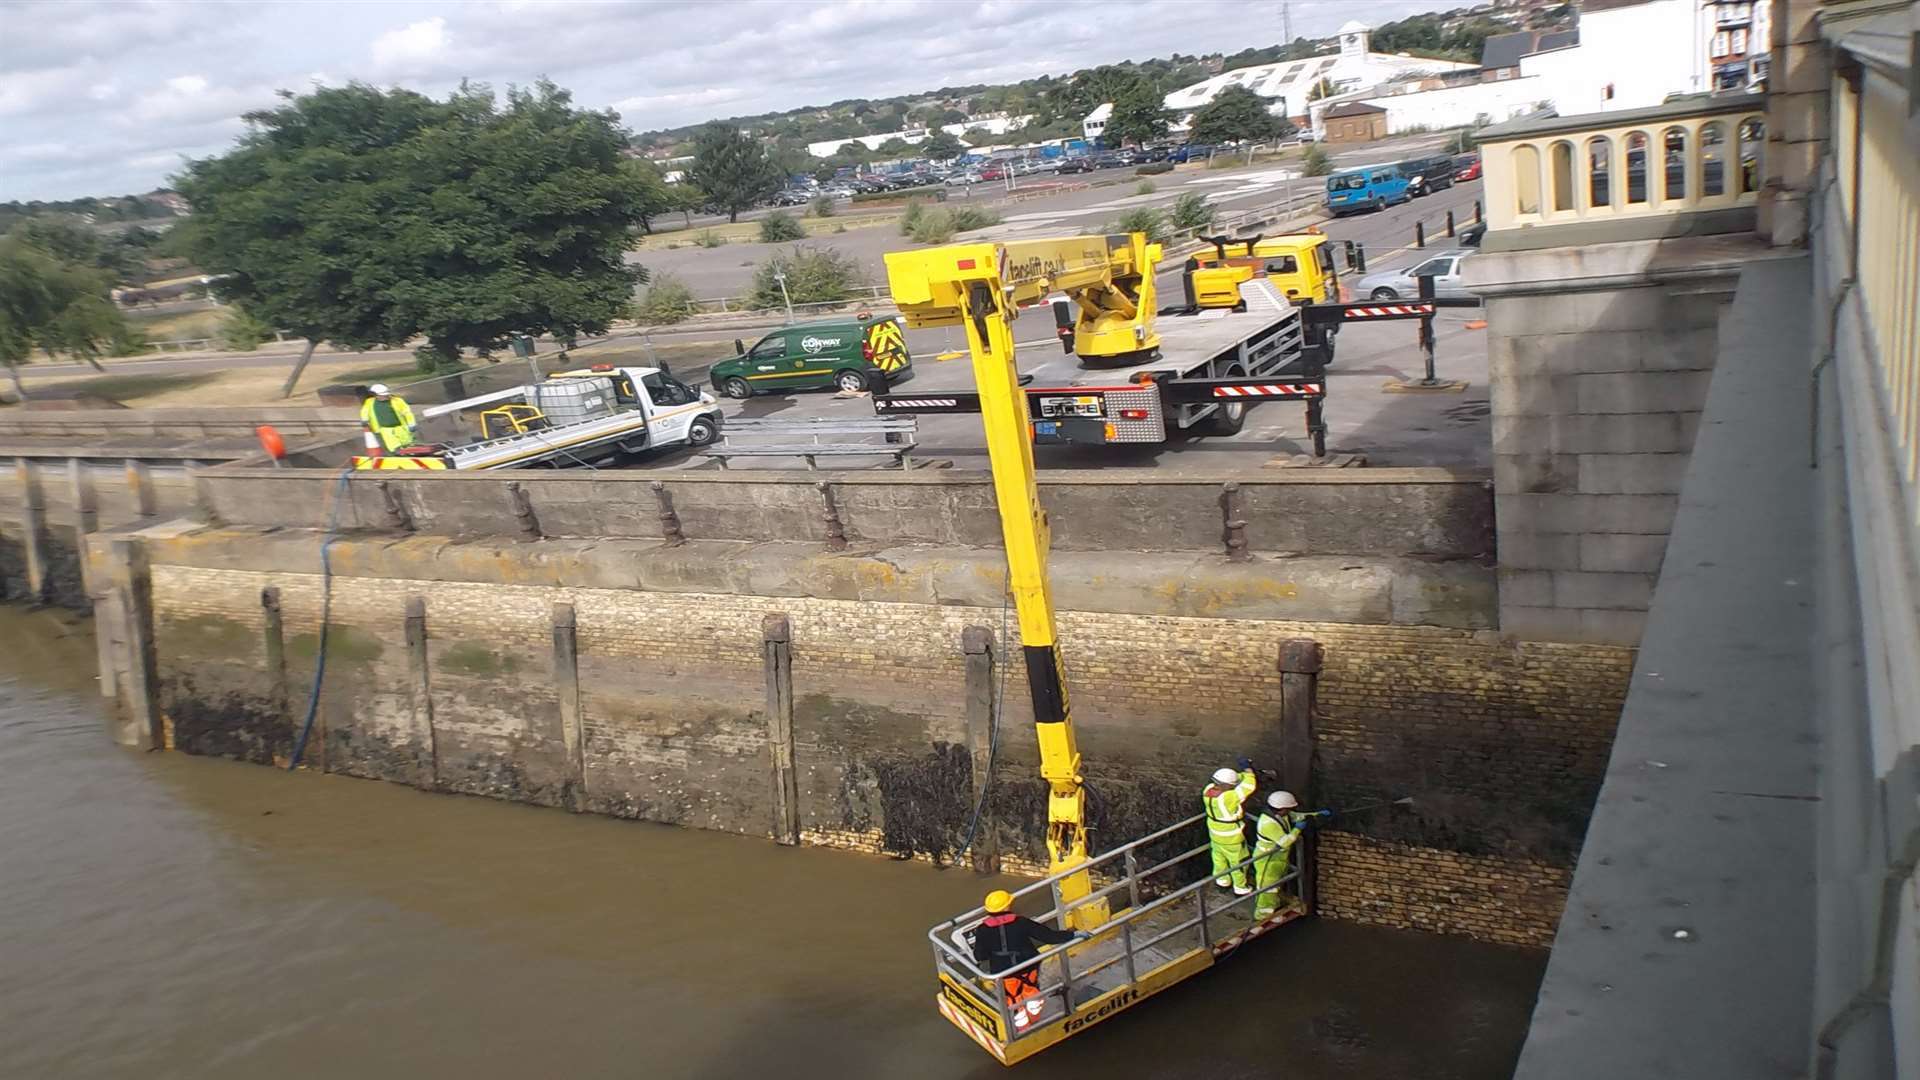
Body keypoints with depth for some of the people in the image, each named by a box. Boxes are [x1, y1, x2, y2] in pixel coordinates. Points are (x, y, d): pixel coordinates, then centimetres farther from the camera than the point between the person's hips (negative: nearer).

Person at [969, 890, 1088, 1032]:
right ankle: (1035, 1021, 46)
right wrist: (1073, 935, -11)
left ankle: (1023, 1030, 31)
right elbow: (1047, 934, -16)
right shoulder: (1021, 922, -17)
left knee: (1014, 999, 18)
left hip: (1003, 972, -1)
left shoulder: (983, 930, -14)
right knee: (1031, 991, 27)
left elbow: (980, 956, -6)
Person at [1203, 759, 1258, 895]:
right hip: (1231, 839, -7)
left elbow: (1232, 779, -3)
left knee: (1219, 857, 29)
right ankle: (1240, 888, 36)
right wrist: (1248, 769, -20)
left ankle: (1222, 880, 50)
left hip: (1215, 834, 7)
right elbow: (1248, 787, -33)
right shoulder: (1227, 798, -40)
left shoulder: (1209, 790, -19)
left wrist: (1243, 773, -11)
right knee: (1239, 862, 18)